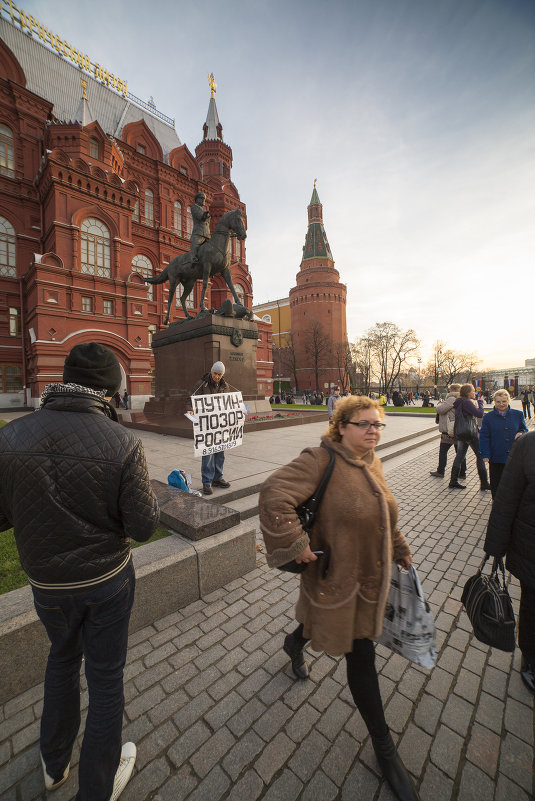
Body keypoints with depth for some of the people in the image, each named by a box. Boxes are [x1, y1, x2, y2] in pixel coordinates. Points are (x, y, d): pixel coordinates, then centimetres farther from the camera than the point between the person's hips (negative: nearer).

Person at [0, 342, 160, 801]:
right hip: (108, 580, -3)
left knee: (63, 657, 33)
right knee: (106, 677, 21)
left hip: (47, 583, 3)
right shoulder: (122, 443, -25)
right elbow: (143, 527, -20)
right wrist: (147, 493, -2)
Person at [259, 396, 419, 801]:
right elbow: (274, 495, -34)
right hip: (337, 577, -8)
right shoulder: (321, 459, -27)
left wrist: (400, 550, 18)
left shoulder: (371, 462, -1)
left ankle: (296, 642, 62)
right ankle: (384, 747, 38)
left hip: (372, 574, 8)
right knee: (361, 654, 9)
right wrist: (295, 544, -30)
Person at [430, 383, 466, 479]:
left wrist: (439, 404, 2)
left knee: (443, 451, 6)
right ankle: (462, 473, 21)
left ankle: (440, 472, 14)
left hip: (449, 432, -8)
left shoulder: (452, 399, -17)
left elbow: (440, 409, -19)